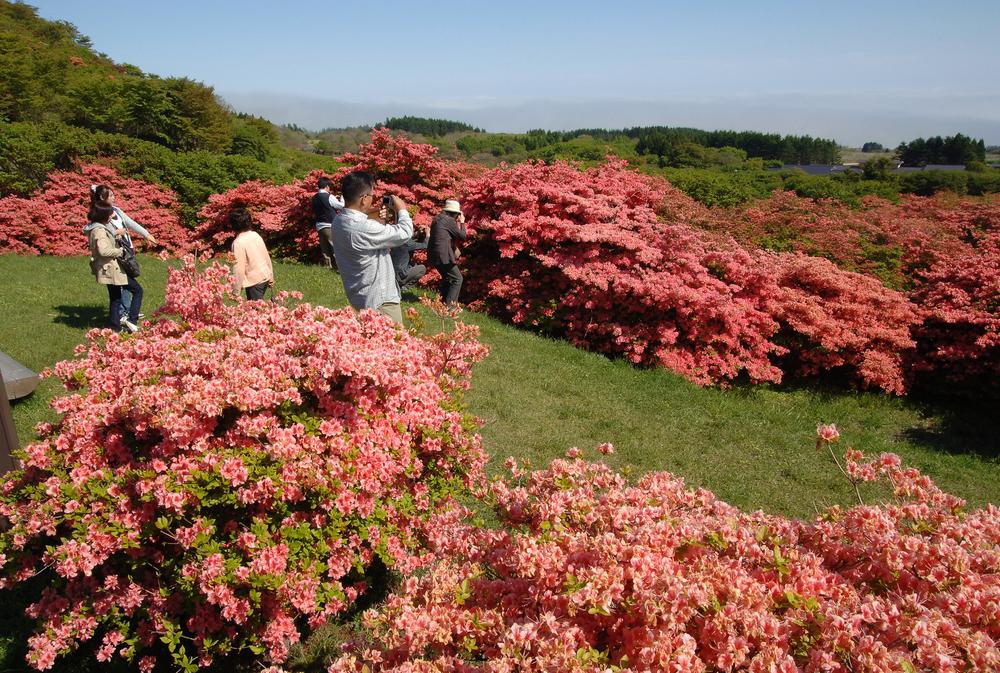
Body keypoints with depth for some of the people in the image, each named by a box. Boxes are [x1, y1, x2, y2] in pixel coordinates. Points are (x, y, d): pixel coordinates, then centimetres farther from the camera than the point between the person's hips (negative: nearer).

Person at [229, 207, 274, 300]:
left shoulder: (238, 243, -17)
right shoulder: (256, 235, 4)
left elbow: (239, 268, -18)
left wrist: (237, 288, -10)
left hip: (254, 280, -7)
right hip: (265, 276, 7)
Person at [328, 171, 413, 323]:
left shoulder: (339, 221, 0)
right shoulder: (364, 228, -29)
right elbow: (404, 233, -21)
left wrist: (372, 217, 4)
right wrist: (402, 210, -3)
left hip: (359, 296, 9)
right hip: (379, 301, -9)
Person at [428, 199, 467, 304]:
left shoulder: (438, 218, 17)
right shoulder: (449, 220, -10)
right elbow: (462, 236, -5)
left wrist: (457, 222, 21)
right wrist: (462, 222, 8)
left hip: (434, 255, 10)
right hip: (443, 255, -10)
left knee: (447, 277, 25)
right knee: (457, 279, -4)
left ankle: (443, 301, 29)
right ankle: (449, 304, -11)